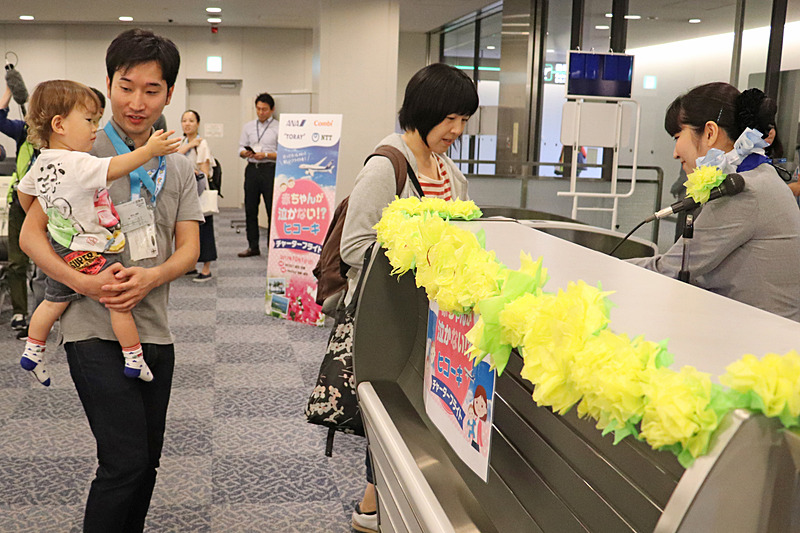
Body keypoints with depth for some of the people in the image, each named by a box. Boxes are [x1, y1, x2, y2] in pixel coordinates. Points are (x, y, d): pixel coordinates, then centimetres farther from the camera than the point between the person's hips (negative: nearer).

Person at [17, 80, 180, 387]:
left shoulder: (42, 162, 4)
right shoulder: (76, 163, -26)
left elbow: (24, 191, 18)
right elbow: (114, 169, -35)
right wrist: (149, 150, -31)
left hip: (60, 246, 9)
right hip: (90, 252, -9)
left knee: (54, 301, 22)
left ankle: (32, 352, 35)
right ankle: (134, 360, 13)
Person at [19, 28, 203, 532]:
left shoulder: (179, 167, 9)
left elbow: (189, 249, 3)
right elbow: (31, 234, -5)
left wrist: (151, 276, -18)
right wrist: (83, 282, -21)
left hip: (155, 331, 5)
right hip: (95, 332, -5)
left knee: (147, 459, 14)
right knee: (126, 461, -10)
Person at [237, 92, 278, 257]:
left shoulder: (278, 128, 0)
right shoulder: (248, 127, 15)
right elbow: (241, 149, 14)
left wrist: (266, 154, -18)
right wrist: (245, 152, -9)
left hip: (270, 170, -5)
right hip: (252, 169, 5)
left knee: (273, 209, -4)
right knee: (250, 209, 6)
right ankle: (253, 246, 15)